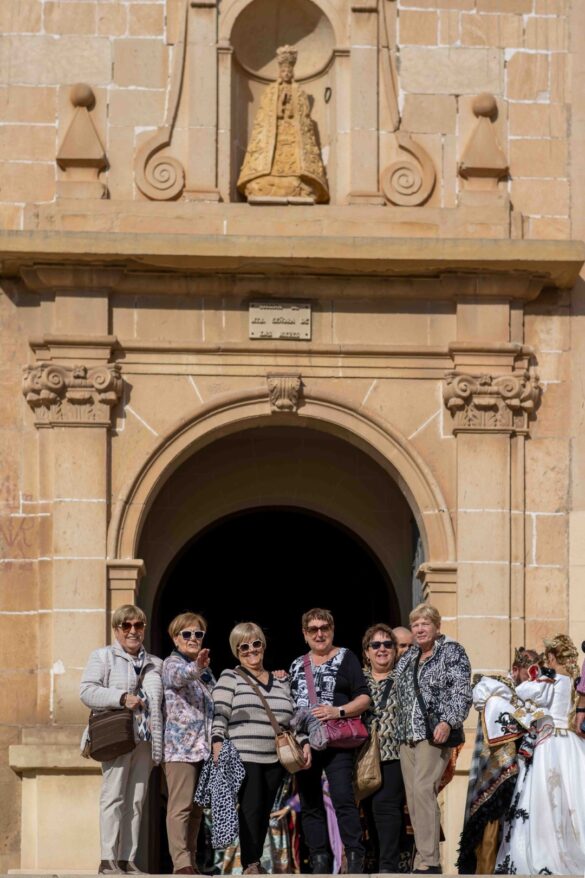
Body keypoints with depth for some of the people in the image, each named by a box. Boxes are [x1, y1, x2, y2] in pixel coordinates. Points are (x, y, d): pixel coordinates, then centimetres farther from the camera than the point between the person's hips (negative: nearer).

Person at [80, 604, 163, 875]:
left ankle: (128, 860, 5)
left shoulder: (155, 664, 21)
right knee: (114, 796, -8)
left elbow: (160, 701, 23)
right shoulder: (102, 657, 6)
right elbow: (87, 691, -6)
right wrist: (122, 698, -15)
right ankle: (108, 860, -8)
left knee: (136, 801, 3)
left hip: (145, 739, 5)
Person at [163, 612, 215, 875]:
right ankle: (181, 863, -15)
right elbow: (180, 676, -28)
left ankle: (190, 861, 13)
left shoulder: (205, 669, 20)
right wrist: (196, 668, -50)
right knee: (180, 807, -11)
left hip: (204, 747, 8)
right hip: (180, 746, -8)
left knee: (197, 808, 9)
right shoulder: (172, 664, -4)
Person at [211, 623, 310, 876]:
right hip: (243, 757, -5)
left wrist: (304, 743, 8)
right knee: (251, 808, -12)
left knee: (265, 811, 5)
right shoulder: (230, 678, 4)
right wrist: (217, 742, -18)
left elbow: (292, 720, 21)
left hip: (274, 760, 5)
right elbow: (219, 715, -4)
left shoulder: (280, 682, 19)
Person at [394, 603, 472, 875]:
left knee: (423, 789, -20)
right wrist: (400, 730, 18)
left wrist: (448, 722, -22)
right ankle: (427, 858, 8)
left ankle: (428, 862, -22)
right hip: (407, 736, 7)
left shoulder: (452, 653, -1)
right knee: (413, 797, 3)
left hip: (435, 734, -7)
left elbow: (462, 693, -10)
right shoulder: (407, 658, 19)